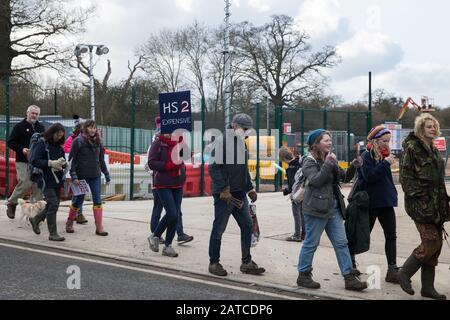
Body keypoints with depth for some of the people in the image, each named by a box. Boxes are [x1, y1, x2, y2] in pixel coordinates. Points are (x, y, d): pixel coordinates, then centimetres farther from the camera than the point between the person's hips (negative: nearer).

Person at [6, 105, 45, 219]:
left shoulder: (41, 127, 17)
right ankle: (11, 203, 12)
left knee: (38, 186, 0)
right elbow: (10, 142, -2)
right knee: (25, 184, -12)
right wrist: (21, 149, -16)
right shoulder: (19, 126, 1)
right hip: (23, 162, -5)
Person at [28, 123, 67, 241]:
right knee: (53, 204, -11)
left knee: (53, 206, 14)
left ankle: (35, 220, 38)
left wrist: (63, 163, -4)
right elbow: (33, 161, -13)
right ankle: (53, 233, -3)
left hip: (57, 180, 7)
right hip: (47, 180, -7)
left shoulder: (59, 146, 13)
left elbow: (63, 160, 20)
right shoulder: (42, 143, -7)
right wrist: (50, 163, -21)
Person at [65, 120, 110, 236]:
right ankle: (69, 223, 27)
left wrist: (106, 173, 14)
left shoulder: (97, 141, 8)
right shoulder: (78, 141, -6)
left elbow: (101, 159, 16)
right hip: (81, 176, -4)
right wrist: (73, 176, -15)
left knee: (97, 200, 0)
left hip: (96, 176, 4)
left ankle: (99, 227, 3)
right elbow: (72, 159, -8)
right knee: (78, 200, 6)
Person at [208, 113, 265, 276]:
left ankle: (247, 263, 17)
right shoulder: (223, 142, -12)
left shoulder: (242, 144, 15)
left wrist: (249, 188, 17)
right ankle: (214, 263, 14)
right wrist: (223, 189, -22)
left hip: (239, 194, 8)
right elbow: (214, 167, -18)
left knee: (247, 226, 8)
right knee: (219, 229, 2)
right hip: (224, 195, -8)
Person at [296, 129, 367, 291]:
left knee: (341, 243, 5)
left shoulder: (330, 160, 16)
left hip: (333, 207, 8)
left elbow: (345, 177, 16)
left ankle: (349, 277, 8)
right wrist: (327, 164, -25)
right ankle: (303, 276, 15)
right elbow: (315, 181, -23)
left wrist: (353, 166, -1)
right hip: (317, 208, -8)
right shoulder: (310, 162, -8)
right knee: (311, 243, 1)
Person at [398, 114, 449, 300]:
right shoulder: (412, 148, -9)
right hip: (421, 204, -8)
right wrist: (418, 195, -18)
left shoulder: (433, 150, 17)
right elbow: (405, 176, -14)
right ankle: (404, 274, 7)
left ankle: (428, 287, 15)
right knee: (431, 243, -11)